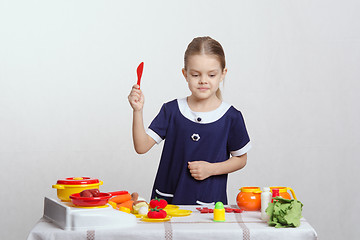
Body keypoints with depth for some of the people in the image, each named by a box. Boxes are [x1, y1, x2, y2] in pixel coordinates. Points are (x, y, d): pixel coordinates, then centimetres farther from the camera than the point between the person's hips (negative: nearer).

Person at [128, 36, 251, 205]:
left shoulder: (231, 117, 0)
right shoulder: (171, 110, 4)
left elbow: (241, 159, 10)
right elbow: (142, 146, -1)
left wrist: (211, 169, -5)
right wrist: (138, 111, -13)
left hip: (209, 201, -1)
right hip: (168, 197, 1)